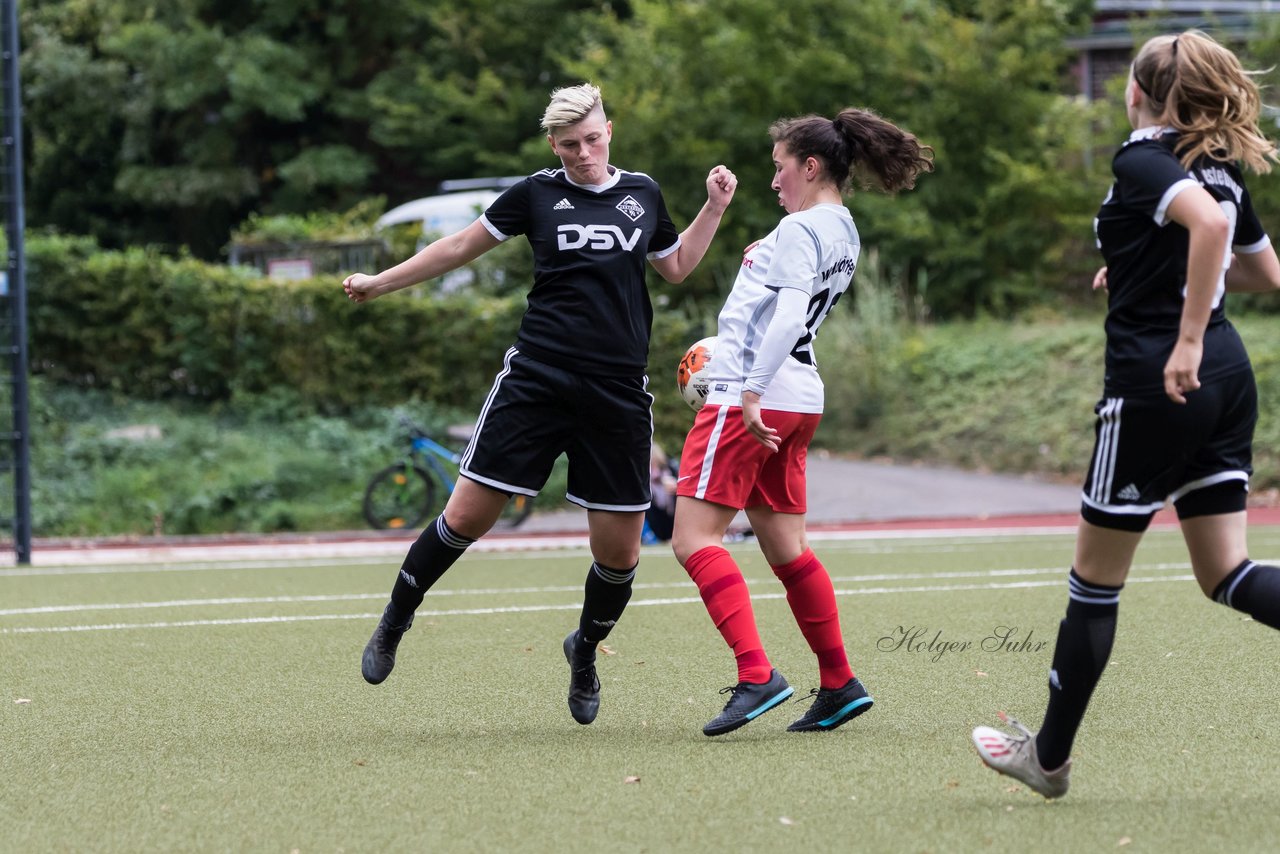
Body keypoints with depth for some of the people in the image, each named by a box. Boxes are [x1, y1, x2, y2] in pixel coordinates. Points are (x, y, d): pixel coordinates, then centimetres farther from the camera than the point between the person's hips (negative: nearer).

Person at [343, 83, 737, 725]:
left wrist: (715, 209, 14)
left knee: (619, 552, 0)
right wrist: (378, 283, 18)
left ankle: (584, 652, 29)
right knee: (467, 516, -5)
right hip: (537, 379, -2)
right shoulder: (537, 194, 3)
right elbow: (464, 246, 14)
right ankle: (393, 623, 17)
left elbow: (676, 267, 26)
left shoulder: (642, 194, 11)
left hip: (618, 395, 2)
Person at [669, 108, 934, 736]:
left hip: (752, 398, -10)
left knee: (695, 539, -10)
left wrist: (750, 393, -28)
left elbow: (788, 316, -24)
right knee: (786, 548, 15)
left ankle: (756, 676, -20)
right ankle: (839, 685, 17)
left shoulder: (799, 229, -12)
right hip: (798, 401, 10)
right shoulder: (842, 230, 16)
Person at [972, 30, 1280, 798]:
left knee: (1095, 578, 6)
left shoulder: (1142, 162, -12)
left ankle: (1050, 757, 18)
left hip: (1159, 386, -8)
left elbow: (1208, 221, -31)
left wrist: (1188, 339, -29)